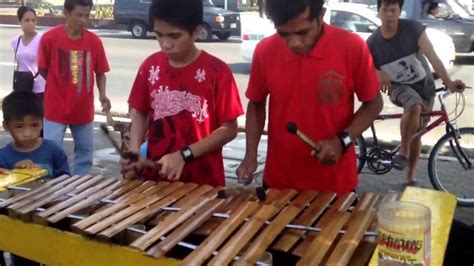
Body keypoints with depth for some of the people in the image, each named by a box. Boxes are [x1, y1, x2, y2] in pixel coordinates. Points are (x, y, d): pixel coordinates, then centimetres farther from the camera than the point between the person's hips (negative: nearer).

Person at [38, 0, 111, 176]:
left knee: (85, 151, 15)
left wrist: (102, 94, -12)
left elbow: (100, 72, 3)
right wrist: (61, 87, 0)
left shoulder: (94, 41, -5)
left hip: (84, 110, 3)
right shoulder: (50, 38, -12)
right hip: (55, 109, -3)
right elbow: (42, 70, 0)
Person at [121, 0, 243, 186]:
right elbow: (139, 113, 9)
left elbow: (229, 129, -10)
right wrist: (134, 151, -7)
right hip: (155, 176, 3)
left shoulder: (217, 72, -13)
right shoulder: (150, 66, -1)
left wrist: (183, 155, -17)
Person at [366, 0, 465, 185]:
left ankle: (410, 178, 24)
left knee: (416, 134, 7)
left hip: (424, 86, 1)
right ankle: (403, 152, -21)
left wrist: (449, 83, -33)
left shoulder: (413, 28, -17)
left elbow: (432, 56, -23)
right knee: (414, 106, -37)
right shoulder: (372, 42, -13)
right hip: (398, 87, -1)